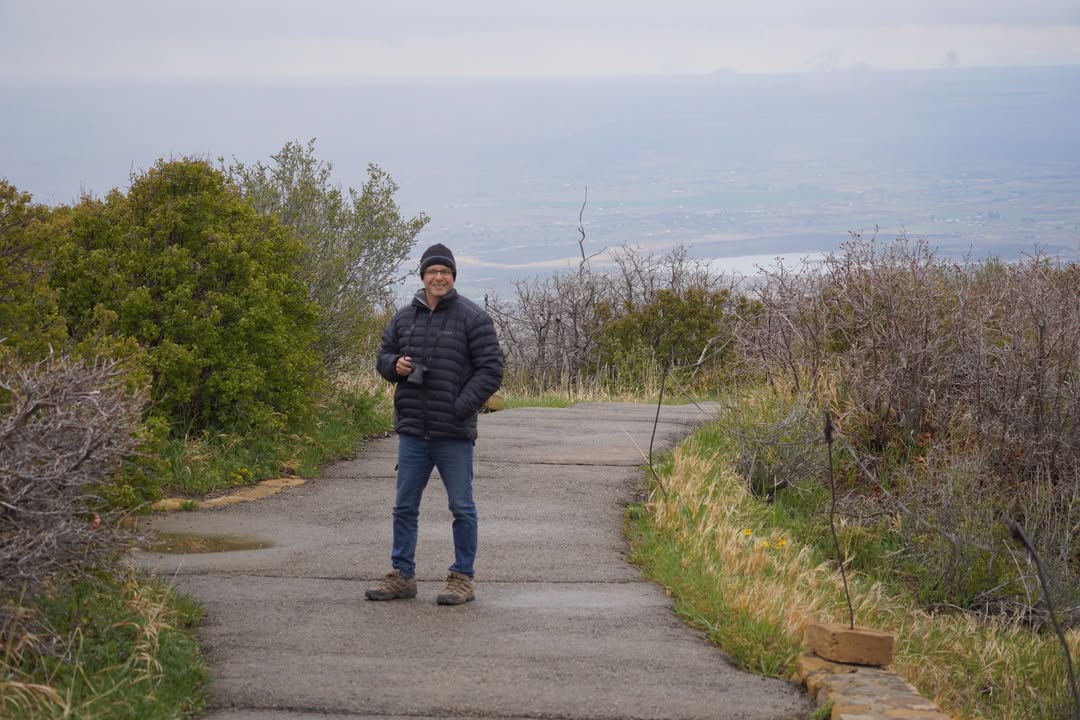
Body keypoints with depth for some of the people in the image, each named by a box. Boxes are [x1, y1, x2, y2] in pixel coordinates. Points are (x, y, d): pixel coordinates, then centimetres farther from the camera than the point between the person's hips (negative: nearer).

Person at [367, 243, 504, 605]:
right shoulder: (404, 317, 10)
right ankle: (402, 575, 18)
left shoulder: (472, 317, -5)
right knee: (405, 506, 9)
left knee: (462, 507, 2)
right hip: (412, 431, 5)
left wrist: (461, 407, -15)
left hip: (454, 433, -5)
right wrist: (395, 365, -4)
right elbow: (384, 356, 21)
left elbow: (491, 369, -7)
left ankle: (462, 578, 10)